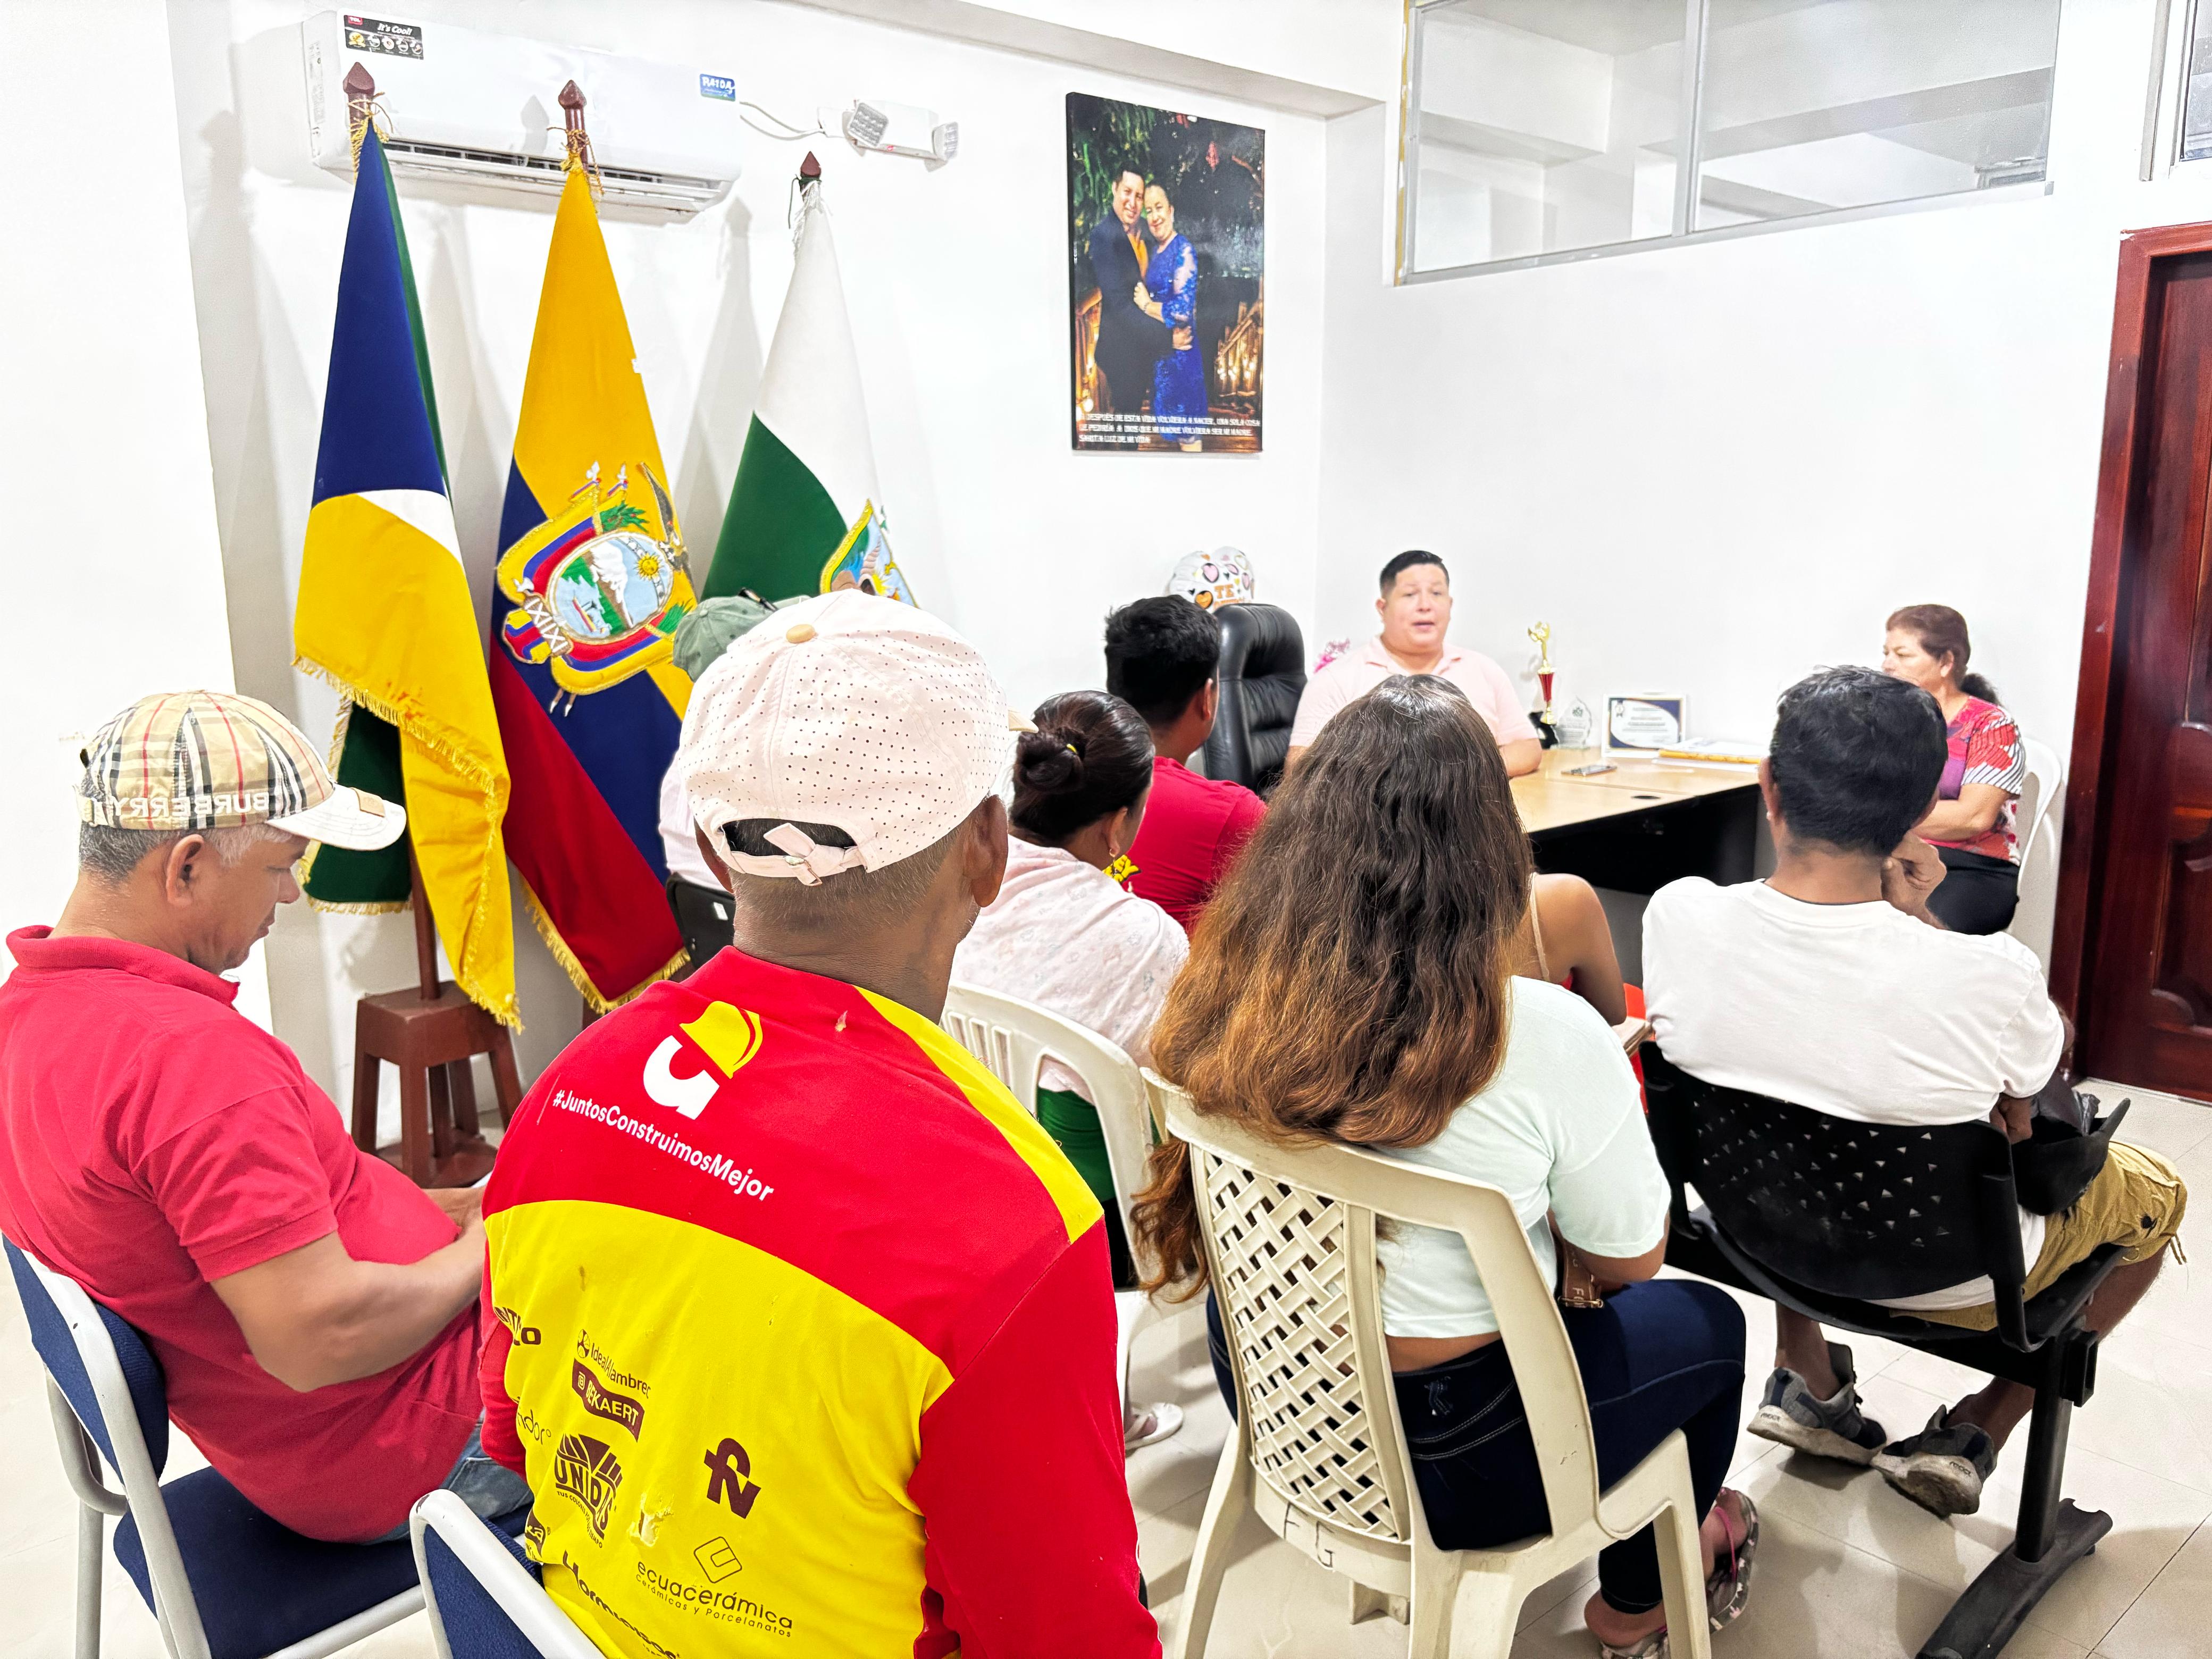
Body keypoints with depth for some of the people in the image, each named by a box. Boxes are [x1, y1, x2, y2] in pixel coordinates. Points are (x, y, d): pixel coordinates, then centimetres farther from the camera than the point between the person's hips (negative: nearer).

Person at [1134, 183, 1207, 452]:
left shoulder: (1183, 249, -13)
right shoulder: (1154, 251, 12)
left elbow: (1183, 310, -22)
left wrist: (1146, 304, -8)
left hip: (1181, 351, -9)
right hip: (1160, 349, 9)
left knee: (1188, 432, -3)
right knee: (1171, 419, 15)